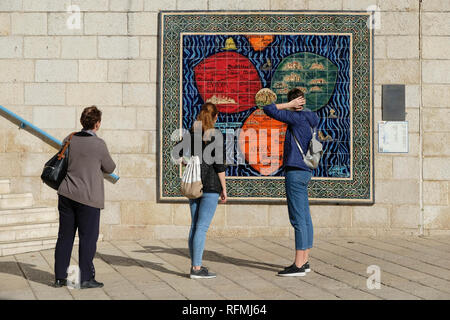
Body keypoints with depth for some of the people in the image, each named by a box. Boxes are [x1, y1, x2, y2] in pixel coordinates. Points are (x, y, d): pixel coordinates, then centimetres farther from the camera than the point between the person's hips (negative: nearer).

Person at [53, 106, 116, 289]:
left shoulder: (69, 140, 3)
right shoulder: (98, 144, -13)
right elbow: (110, 168, 1)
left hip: (66, 194, 5)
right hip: (88, 197, -5)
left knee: (65, 236, 11)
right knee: (88, 238, 4)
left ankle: (60, 277, 17)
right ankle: (86, 278, 7)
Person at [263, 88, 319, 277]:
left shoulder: (297, 118, -12)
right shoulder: (309, 121, 15)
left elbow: (269, 109, -15)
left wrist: (288, 105, -6)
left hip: (295, 172, -10)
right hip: (304, 171, 10)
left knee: (298, 219, -10)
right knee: (305, 218, 11)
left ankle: (299, 265, -9)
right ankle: (304, 261, 17)